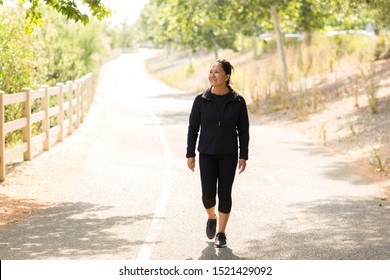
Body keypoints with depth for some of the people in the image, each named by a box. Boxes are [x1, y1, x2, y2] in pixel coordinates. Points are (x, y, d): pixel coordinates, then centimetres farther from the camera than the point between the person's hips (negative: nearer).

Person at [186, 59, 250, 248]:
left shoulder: (238, 101, -8)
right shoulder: (201, 99, -7)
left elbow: (243, 130, -2)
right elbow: (193, 128, -1)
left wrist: (243, 156, -5)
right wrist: (190, 155, -3)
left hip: (228, 154, 0)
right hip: (207, 154, 0)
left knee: (224, 193, 2)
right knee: (208, 194, -3)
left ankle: (221, 234, 16)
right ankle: (211, 218, 31)